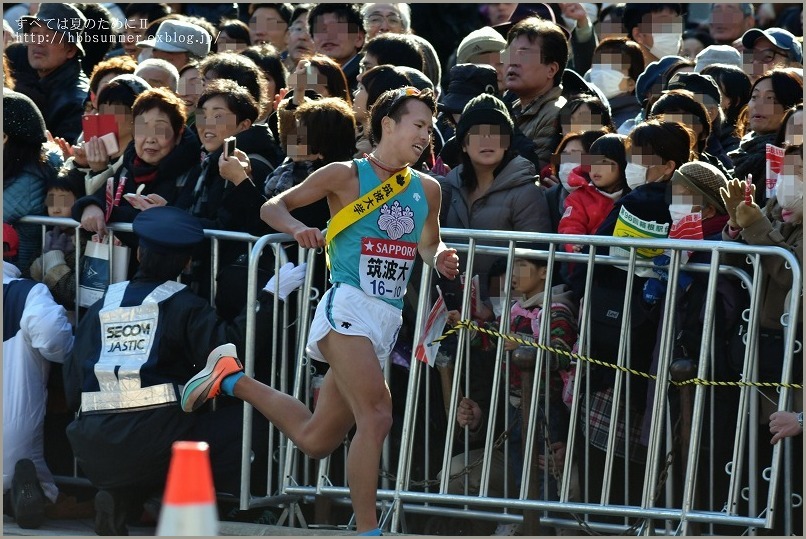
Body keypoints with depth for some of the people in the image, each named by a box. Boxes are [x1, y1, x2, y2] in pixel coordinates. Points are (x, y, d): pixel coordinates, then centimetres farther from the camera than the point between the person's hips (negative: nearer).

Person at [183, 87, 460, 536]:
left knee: (316, 439, 11)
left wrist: (439, 258, 5)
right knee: (376, 415, -23)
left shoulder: (427, 190, 13)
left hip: (387, 321, 7)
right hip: (347, 309, -7)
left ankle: (233, 381, 32)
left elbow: (430, 246, 29)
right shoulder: (346, 176, -1)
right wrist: (298, 229, -18)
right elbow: (273, 207, 4)